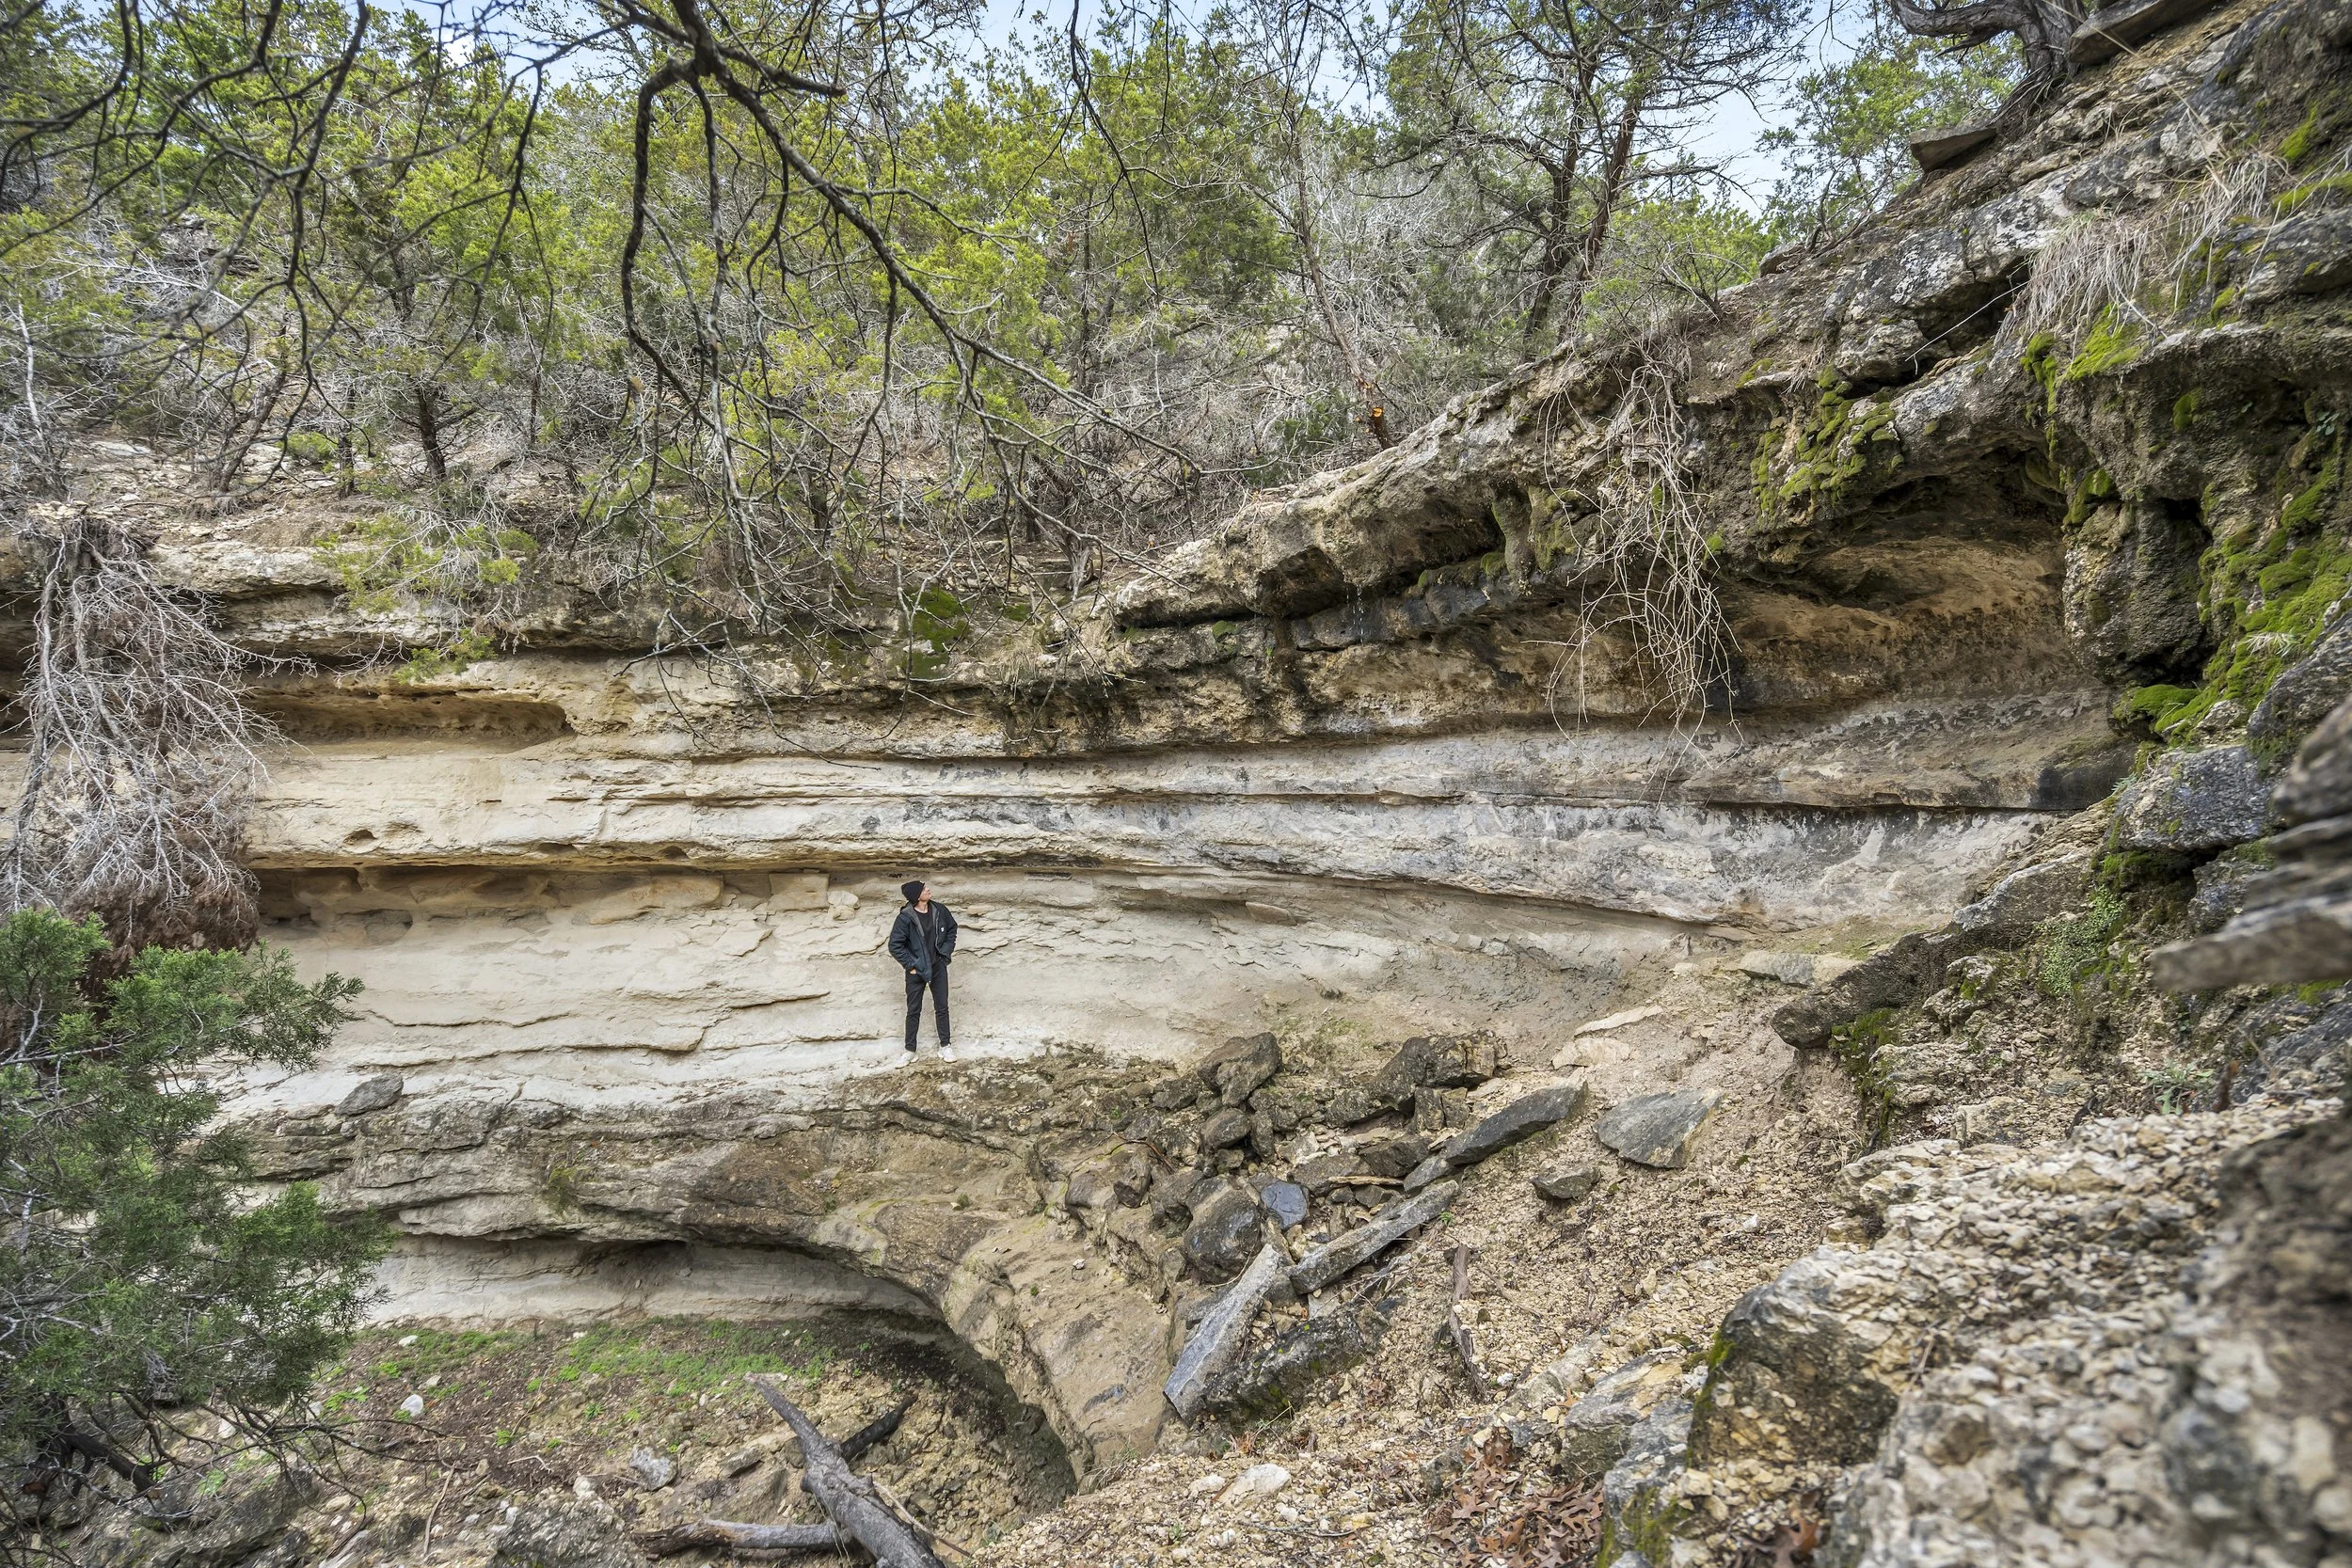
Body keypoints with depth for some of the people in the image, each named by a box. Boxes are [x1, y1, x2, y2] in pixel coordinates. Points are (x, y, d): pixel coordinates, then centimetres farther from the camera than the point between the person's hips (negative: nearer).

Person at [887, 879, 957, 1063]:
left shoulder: (939, 910, -8)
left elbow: (952, 928, 10)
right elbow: (895, 946, -15)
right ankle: (910, 1050, 18)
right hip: (916, 970, -3)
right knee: (914, 1011, 8)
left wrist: (947, 950, 3)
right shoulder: (906, 918, -20)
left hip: (938, 967, 3)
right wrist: (910, 965, -14)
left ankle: (945, 1046, 22)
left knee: (942, 1007, 10)